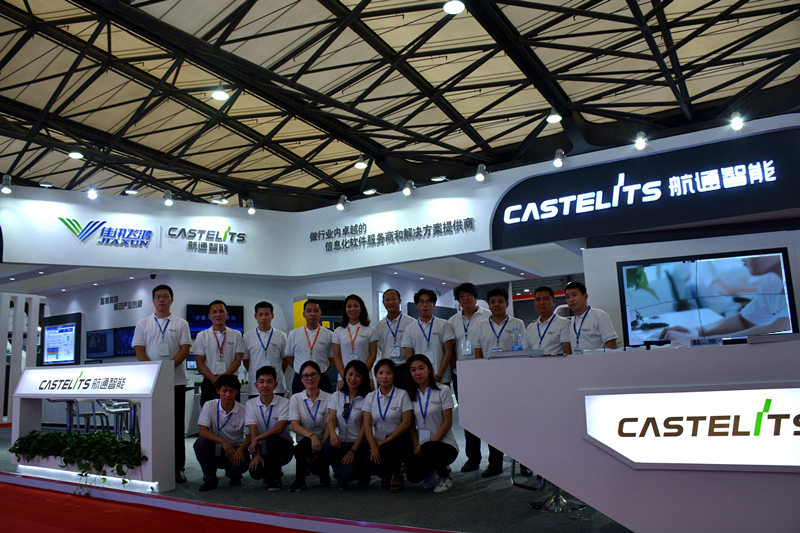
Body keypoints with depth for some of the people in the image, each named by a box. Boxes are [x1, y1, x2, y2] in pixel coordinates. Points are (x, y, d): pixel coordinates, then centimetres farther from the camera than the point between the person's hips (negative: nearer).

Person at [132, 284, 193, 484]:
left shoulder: (181, 324, 8)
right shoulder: (143, 324, 10)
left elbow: (185, 349, 0)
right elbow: (139, 350, 3)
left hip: (176, 380, -1)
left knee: (177, 425, 1)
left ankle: (178, 468, 7)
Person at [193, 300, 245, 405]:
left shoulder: (236, 335, 10)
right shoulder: (202, 336, 9)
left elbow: (238, 360, 4)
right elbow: (200, 364, 3)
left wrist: (223, 376, -12)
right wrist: (215, 379, -12)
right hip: (210, 383, 0)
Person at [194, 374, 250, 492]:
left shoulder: (243, 410, -8)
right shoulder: (209, 406, -7)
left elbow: (249, 436, -8)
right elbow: (203, 431, -17)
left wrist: (240, 450, -29)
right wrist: (222, 441, -32)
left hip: (235, 449, 0)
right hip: (214, 450, 0)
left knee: (241, 463, -31)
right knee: (200, 443, -30)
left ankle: (233, 474, 11)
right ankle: (210, 478, -7)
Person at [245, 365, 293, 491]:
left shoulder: (284, 403, -8)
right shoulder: (250, 405, -1)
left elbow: (280, 428, -21)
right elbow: (253, 431, -10)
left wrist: (257, 439, -26)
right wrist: (257, 455, -21)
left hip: (282, 449, -1)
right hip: (262, 450, 2)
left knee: (272, 439, -35)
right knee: (255, 472, -29)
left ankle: (275, 478, -11)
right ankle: (271, 470, 12)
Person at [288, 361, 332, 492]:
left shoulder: (329, 398, 0)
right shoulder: (295, 399, 3)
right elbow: (295, 426, -10)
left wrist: (321, 446, -24)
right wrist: (312, 436, -30)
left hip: (324, 445, -1)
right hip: (303, 446, 1)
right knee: (305, 442, -32)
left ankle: (323, 473, 0)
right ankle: (299, 480, -12)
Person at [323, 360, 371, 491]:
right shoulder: (337, 396, 10)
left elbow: (365, 427, -7)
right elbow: (331, 420, 0)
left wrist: (353, 450, -17)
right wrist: (333, 434, -24)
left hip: (359, 443, -4)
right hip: (341, 442, 4)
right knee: (328, 444, -30)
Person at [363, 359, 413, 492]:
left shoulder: (402, 395, -2)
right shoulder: (370, 397, 7)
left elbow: (406, 424, -8)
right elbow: (367, 425, 0)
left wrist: (385, 442, -15)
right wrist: (373, 447, -16)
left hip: (399, 439, -2)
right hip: (378, 440, 3)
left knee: (387, 449, -34)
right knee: (372, 462, -26)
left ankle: (397, 474, 1)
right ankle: (386, 474, 13)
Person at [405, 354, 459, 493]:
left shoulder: (443, 390, -5)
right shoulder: (411, 394, 7)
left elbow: (447, 423, -9)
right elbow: (411, 425, 7)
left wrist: (428, 444, -17)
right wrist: (416, 445, -10)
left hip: (445, 444, -3)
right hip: (422, 445, 3)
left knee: (428, 450, -36)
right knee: (413, 476, -23)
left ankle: (445, 477, -4)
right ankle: (431, 470, 15)